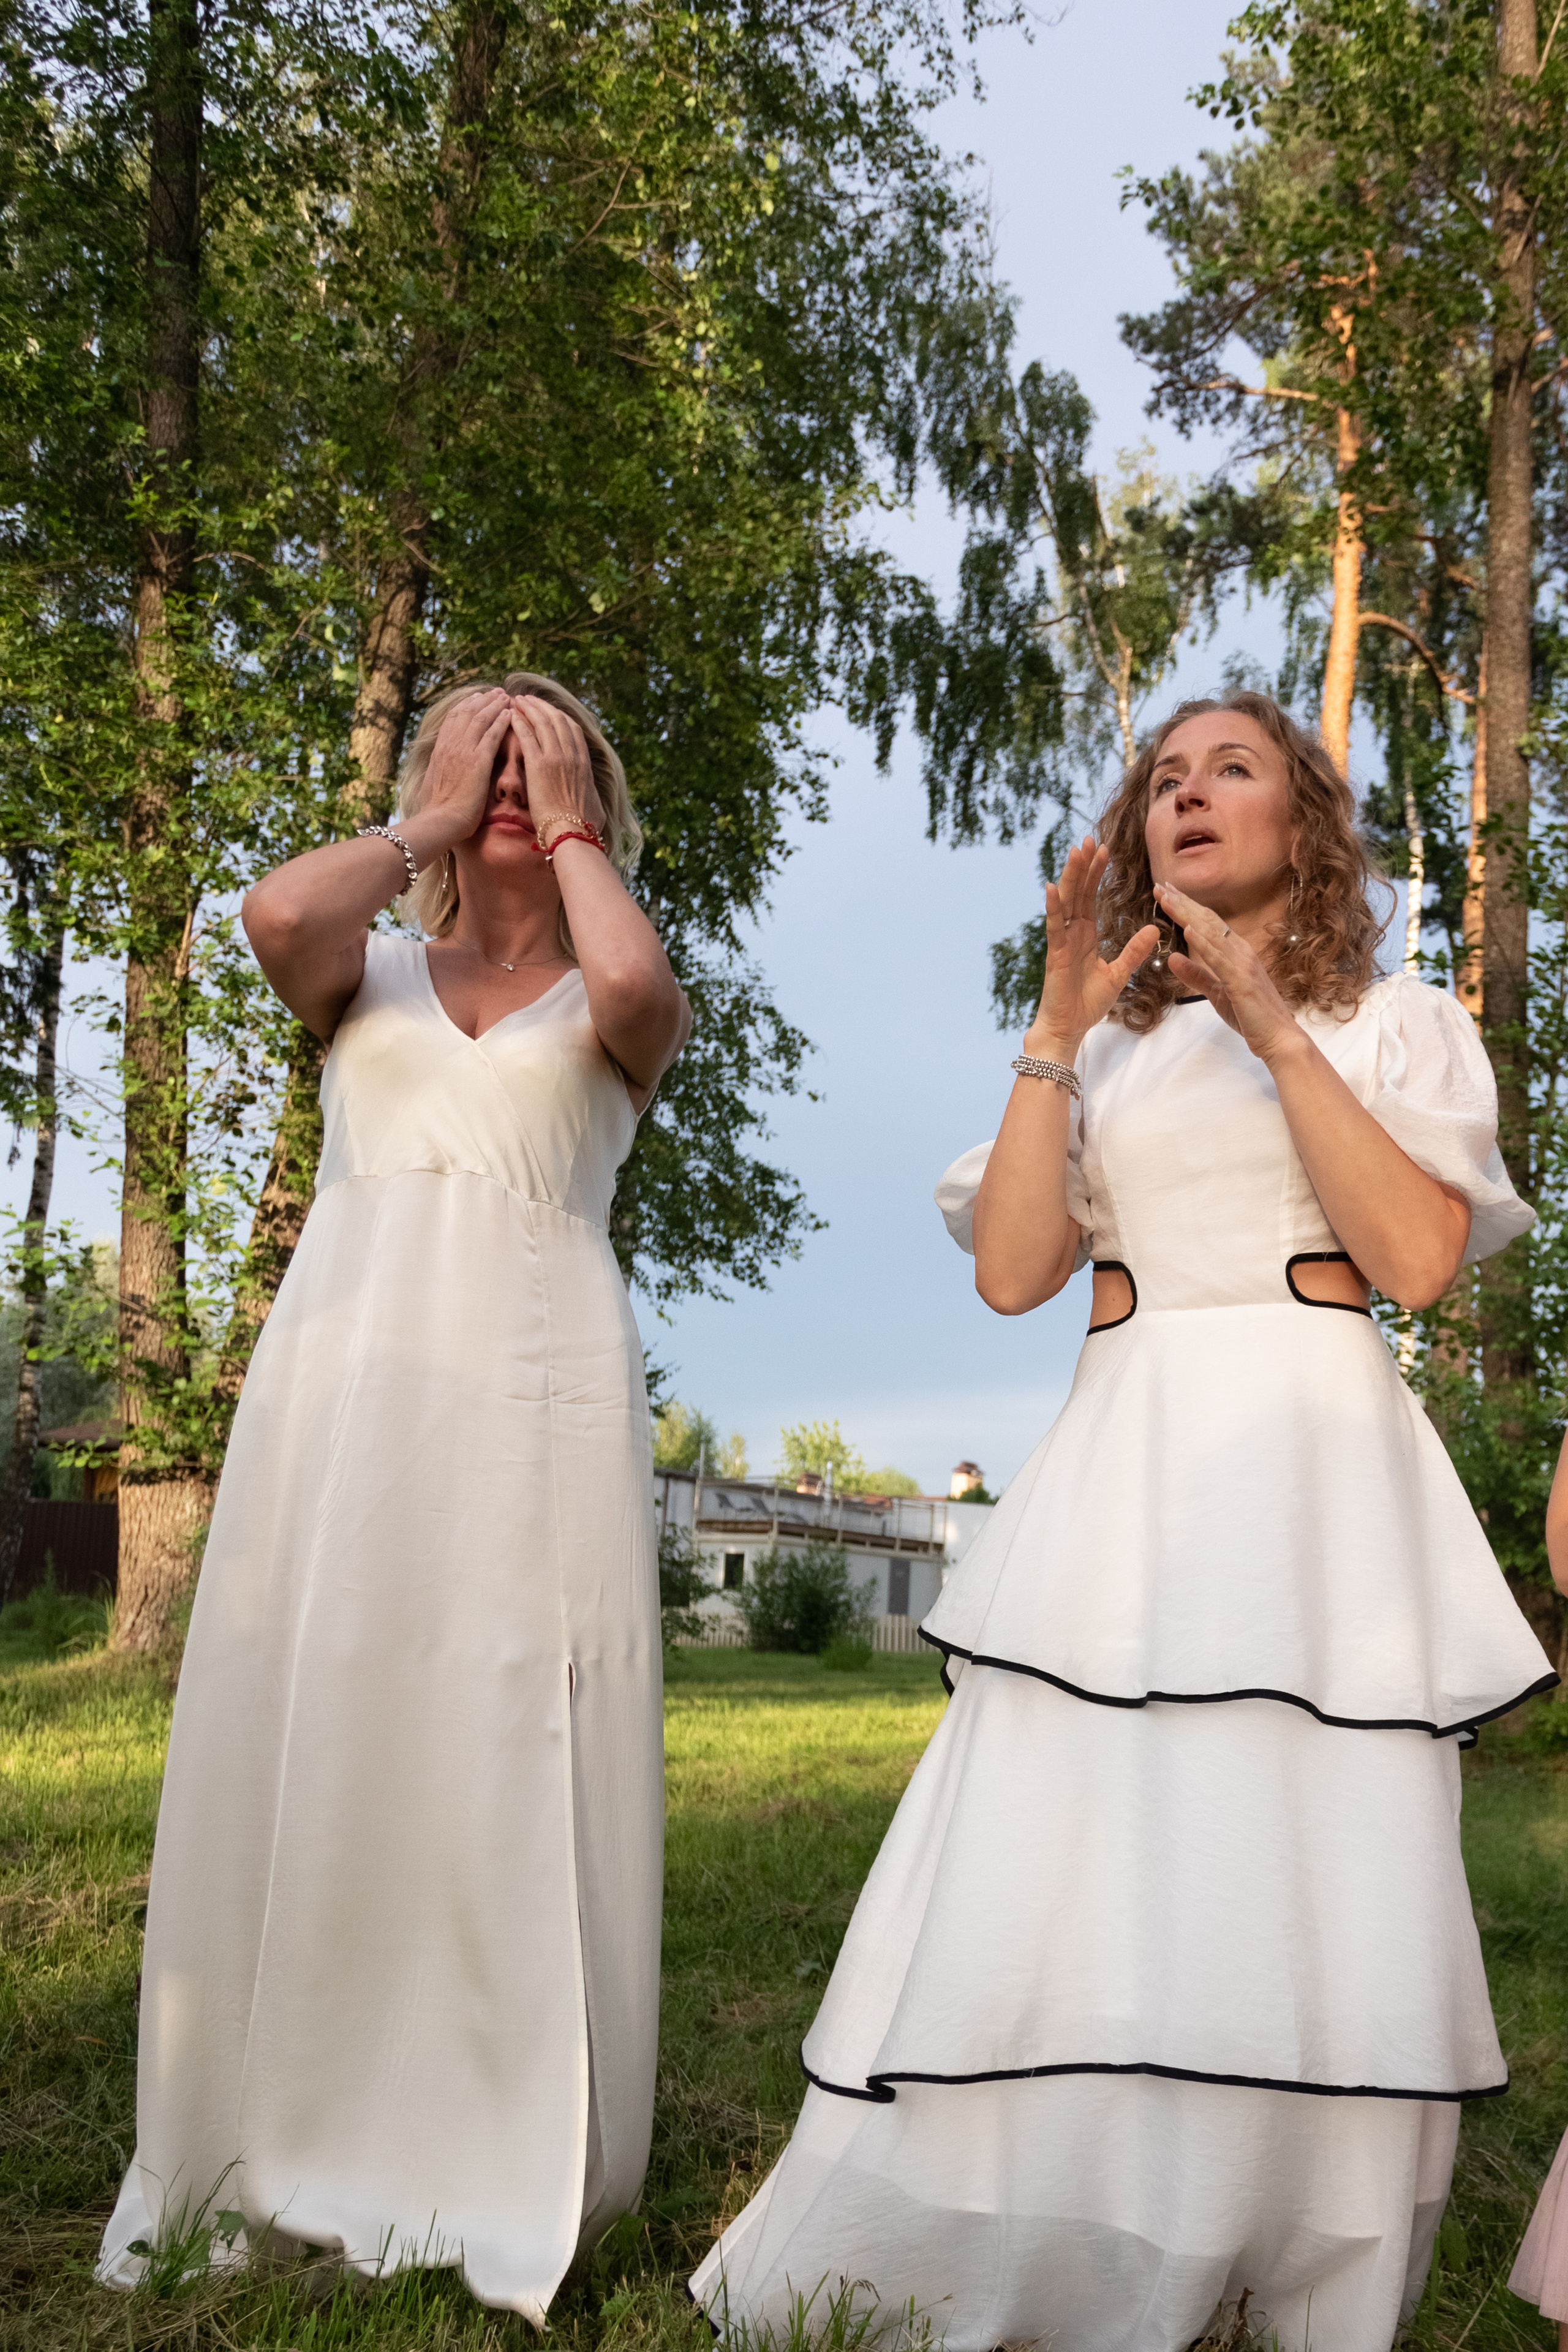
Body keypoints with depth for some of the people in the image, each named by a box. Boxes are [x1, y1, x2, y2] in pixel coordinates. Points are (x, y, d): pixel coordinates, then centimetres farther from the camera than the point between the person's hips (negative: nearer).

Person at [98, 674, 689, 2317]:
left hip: (534, 1397, -2)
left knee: (506, 1768, -4)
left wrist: (572, 836, 4)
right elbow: (277, 914, -6)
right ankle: (288, 2154, 14)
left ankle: (504, 2166, 7)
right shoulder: (369, 976, 18)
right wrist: (424, 827, 9)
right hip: (340, 1387, 2)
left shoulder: (612, 1010, 14)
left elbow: (633, 980, -12)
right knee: (301, 1747, 2)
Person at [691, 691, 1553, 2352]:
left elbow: (1420, 1255, -5)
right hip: (1121, 1481, 1)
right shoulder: (1105, 1057, 17)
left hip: (1316, 1479, -1)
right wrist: (1059, 1029, -2)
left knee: (1302, 1903, -2)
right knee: (1055, 1888, -5)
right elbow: (1011, 1273, 3)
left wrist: (1272, 1027, -6)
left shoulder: (1396, 1027, 13)